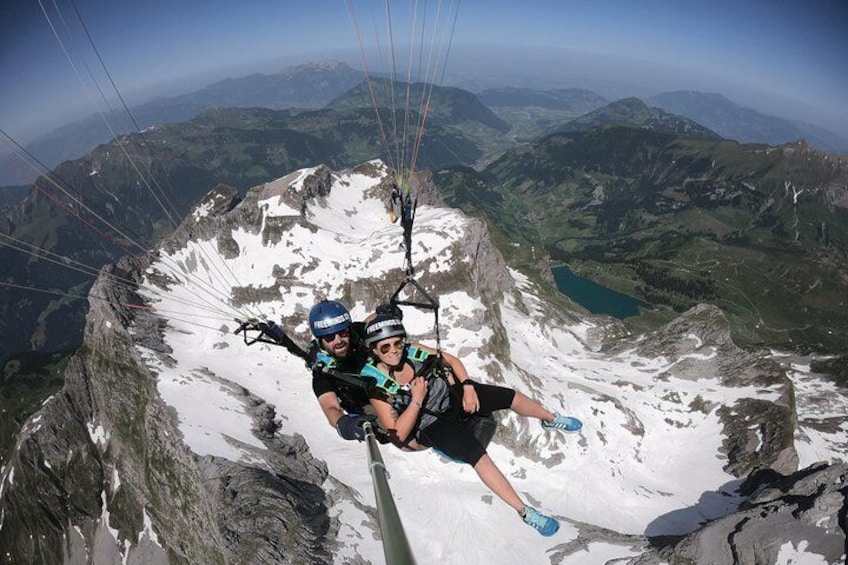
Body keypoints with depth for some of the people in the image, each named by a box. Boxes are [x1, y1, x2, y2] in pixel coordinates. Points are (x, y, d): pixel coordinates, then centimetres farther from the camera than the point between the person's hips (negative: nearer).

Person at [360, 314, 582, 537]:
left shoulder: (411, 350, -14)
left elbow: (452, 361, -1)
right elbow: (399, 434, -20)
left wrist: (468, 387, -14)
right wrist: (416, 400, -30)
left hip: (453, 395, 4)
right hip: (432, 425, -4)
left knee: (508, 395, -5)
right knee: (477, 454, -25)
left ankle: (551, 419, 24)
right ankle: (524, 511, -11)